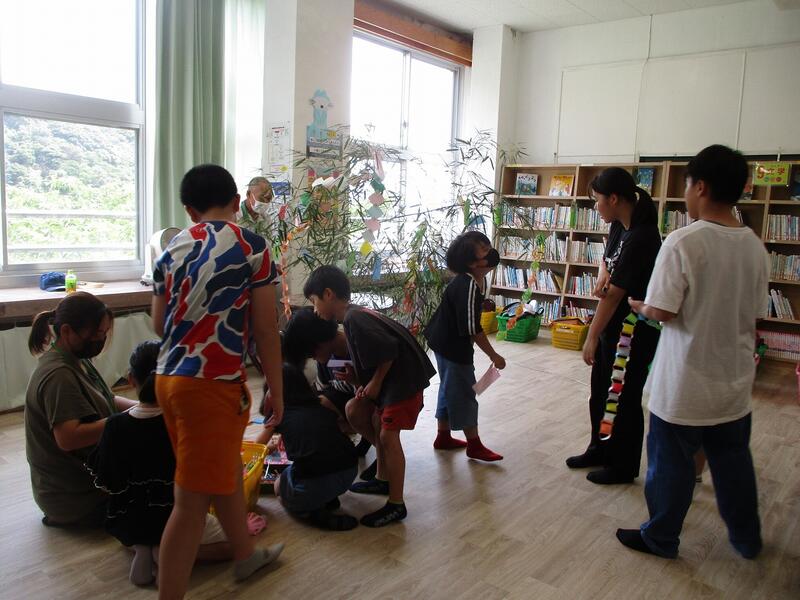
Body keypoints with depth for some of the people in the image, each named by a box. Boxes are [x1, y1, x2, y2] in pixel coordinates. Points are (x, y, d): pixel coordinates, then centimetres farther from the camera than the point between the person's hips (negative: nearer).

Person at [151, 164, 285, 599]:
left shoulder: (171, 250, 8)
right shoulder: (250, 245, -8)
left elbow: (159, 324, 15)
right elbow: (265, 328, -8)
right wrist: (276, 389, 1)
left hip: (169, 377, 8)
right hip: (213, 383, -8)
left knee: (225, 468, 25)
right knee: (193, 500, 0)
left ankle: (246, 555, 44)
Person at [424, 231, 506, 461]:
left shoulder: (479, 279, 2)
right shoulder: (468, 286, -27)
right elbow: (473, 329, -27)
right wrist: (494, 356, -20)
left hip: (447, 341, 10)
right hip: (452, 345, -10)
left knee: (450, 389, 18)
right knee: (464, 393, 1)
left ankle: (443, 437, 32)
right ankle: (474, 446, 13)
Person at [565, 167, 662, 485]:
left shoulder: (640, 238, -26)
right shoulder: (619, 225, 1)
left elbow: (614, 295, -23)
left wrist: (592, 338, -17)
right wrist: (602, 278, -8)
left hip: (638, 328, -9)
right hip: (615, 319, 9)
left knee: (627, 395, 4)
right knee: (600, 385, 17)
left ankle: (624, 467, 21)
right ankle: (600, 449, 35)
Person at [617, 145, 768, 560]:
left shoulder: (683, 242, -20)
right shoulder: (755, 247, 0)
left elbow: (662, 311, -19)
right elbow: (755, 313, 9)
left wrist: (640, 307, 1)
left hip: (686, 385, -6)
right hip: (734, 383, 6)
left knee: (671, 463, 11)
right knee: (734, 463, 22)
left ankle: (661, 538, 28)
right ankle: (746, 538, 40)